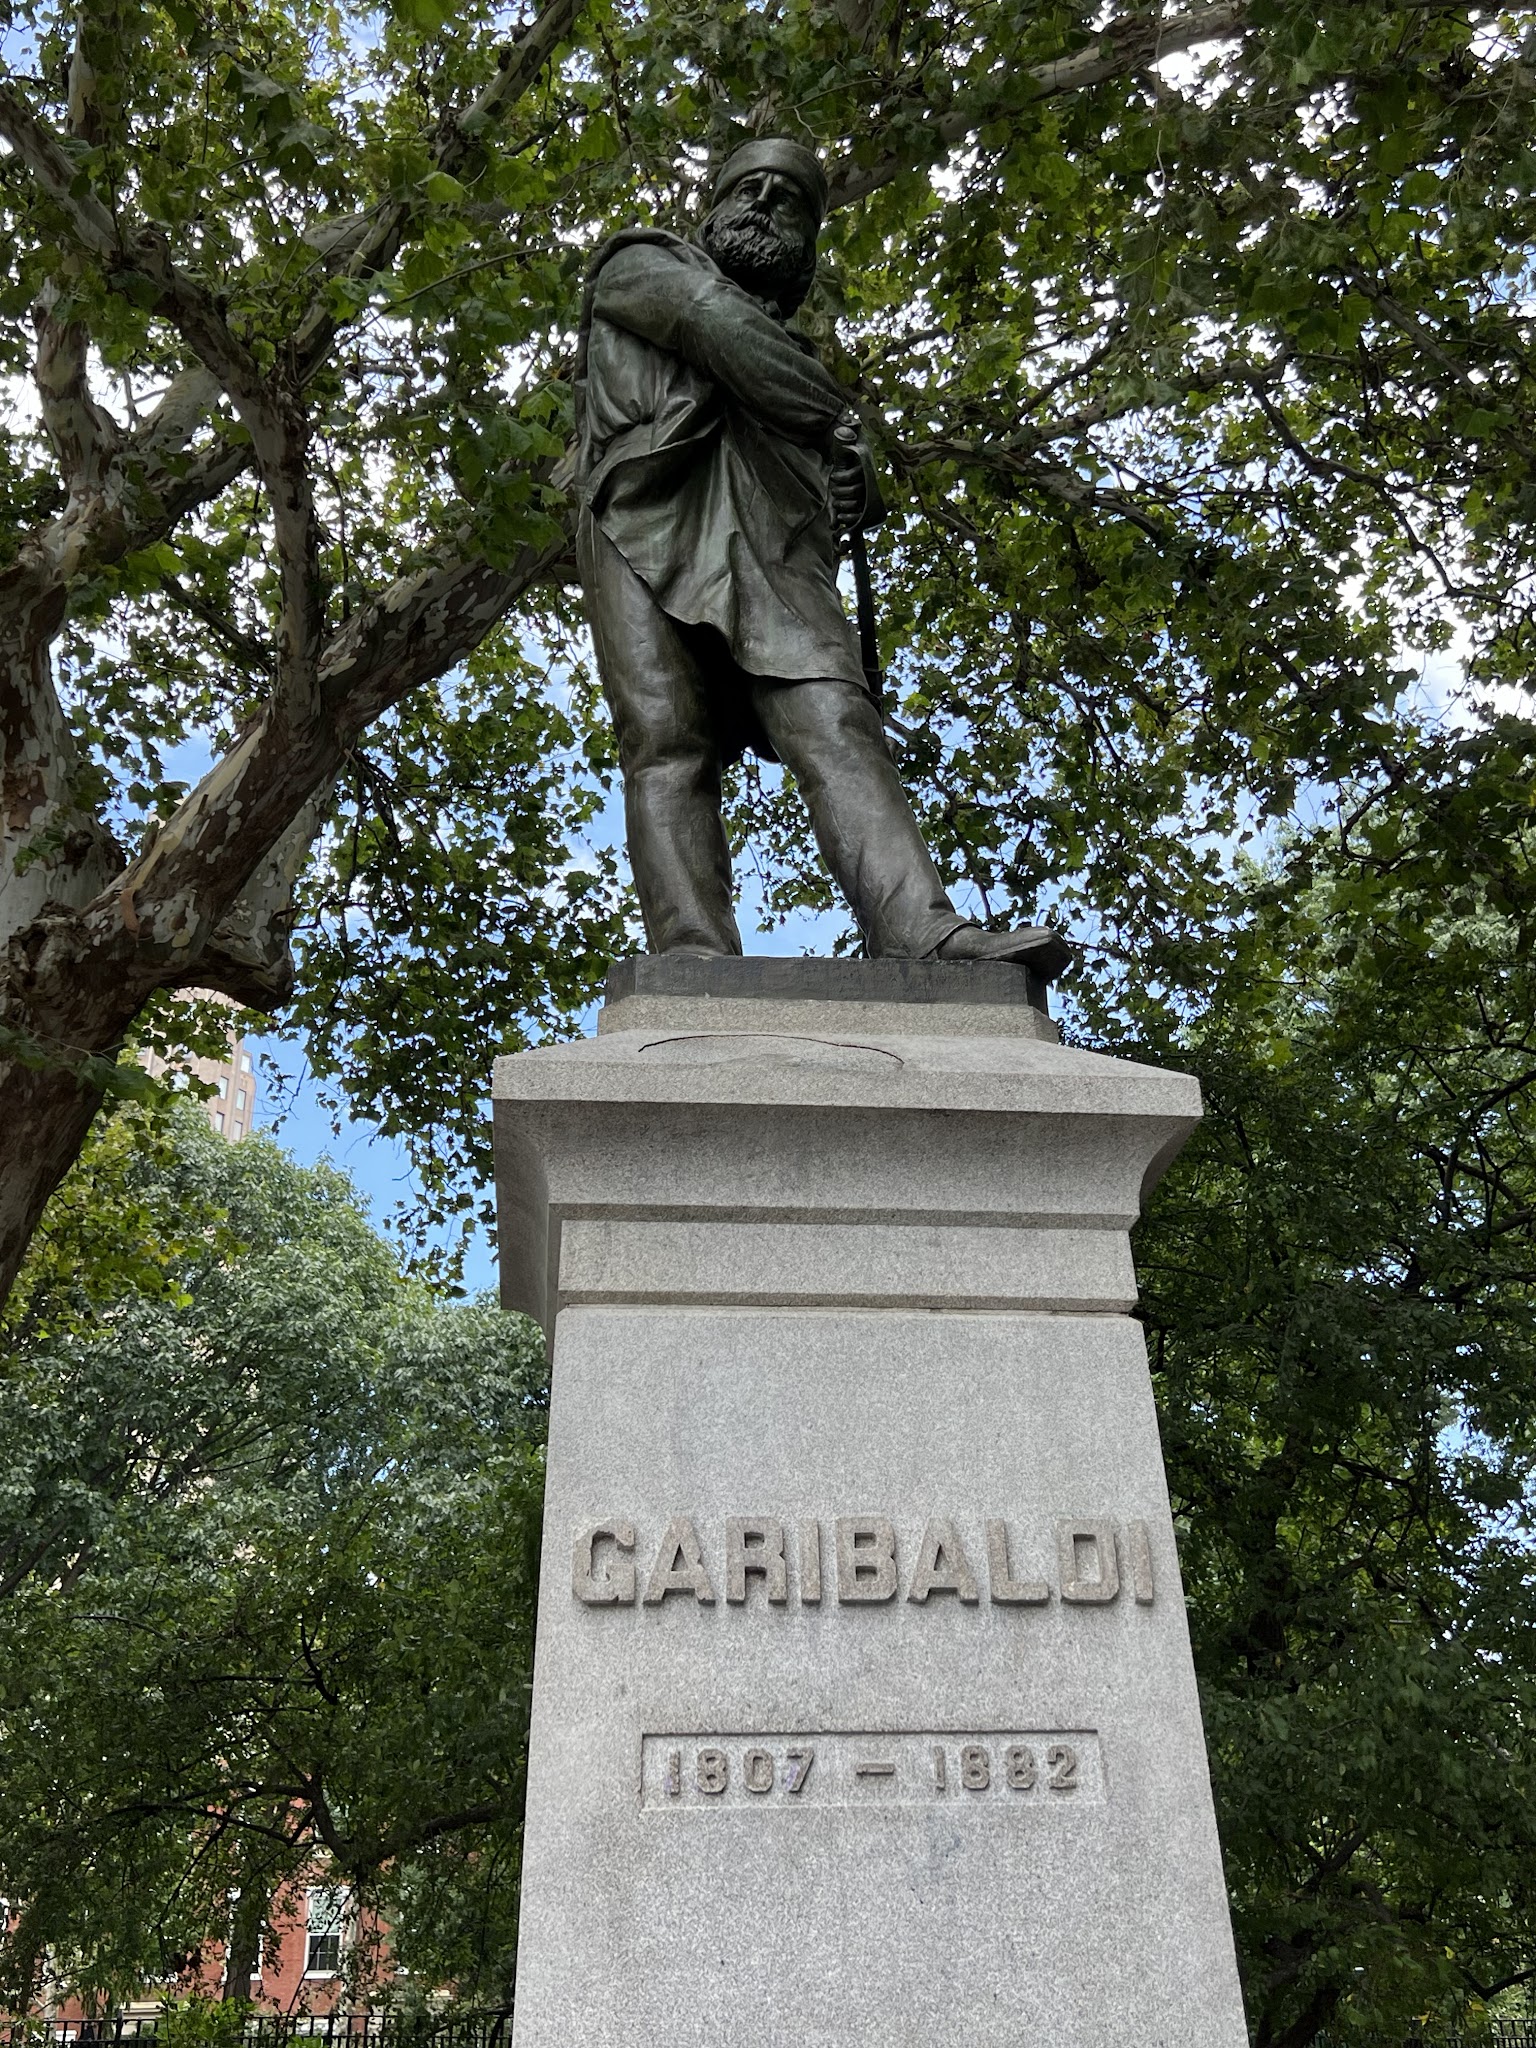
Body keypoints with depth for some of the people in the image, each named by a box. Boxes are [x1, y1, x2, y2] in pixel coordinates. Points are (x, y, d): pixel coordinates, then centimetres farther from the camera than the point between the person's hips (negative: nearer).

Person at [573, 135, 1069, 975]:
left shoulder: (796, 356, 38)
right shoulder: (643, 263, 28)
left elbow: (864, 494, 25)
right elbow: (718, 322, 6)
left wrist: (850, 474, 0)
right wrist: (831, 424, 10)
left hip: (772, 545, 3)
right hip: (650, 528, -3)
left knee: (835, 721, -21)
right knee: (667, 742, -22)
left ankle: (921, 937, -41)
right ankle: (694, 960, -39)